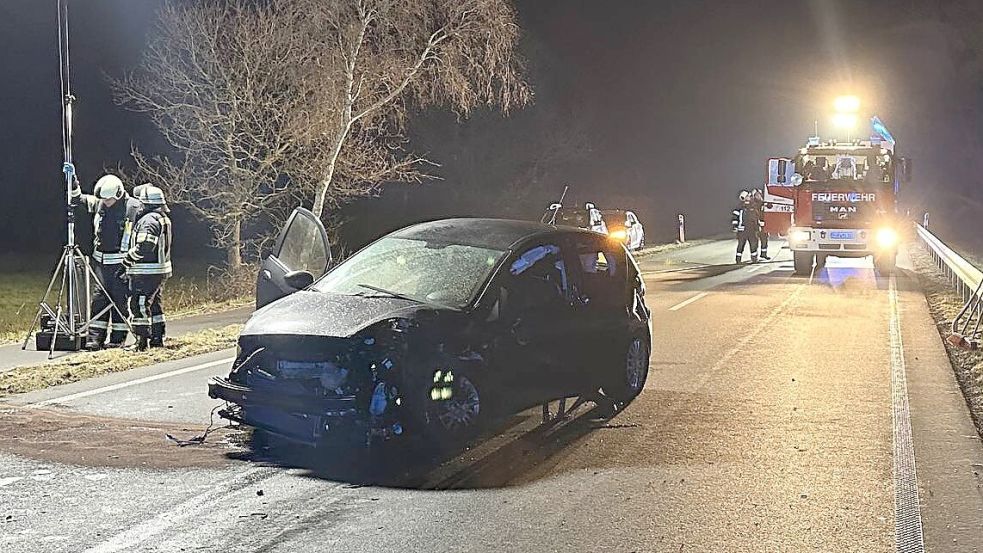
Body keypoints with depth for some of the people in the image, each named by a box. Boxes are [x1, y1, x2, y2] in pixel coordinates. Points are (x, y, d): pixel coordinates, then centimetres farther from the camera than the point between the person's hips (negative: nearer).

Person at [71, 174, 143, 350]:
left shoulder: (134, 207, -11)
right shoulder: (98, 203, 4)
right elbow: (77, 199, 16)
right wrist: (73, 184, -2)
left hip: (121, 263, -5)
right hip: (101, 261, 5)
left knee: (119, 301, 0)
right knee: (99, 298, 3)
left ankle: (117, 339, 8)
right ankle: (95, 338, 6)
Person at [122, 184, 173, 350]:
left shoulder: (149, 220, -16)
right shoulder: (164, 218, 15)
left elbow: (145, 246, -25)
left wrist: (128, 258, -14)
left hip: (146, 272, -10)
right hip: (161, 270, 10)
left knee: (138, 305, -7)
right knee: (154, 304, 17)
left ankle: (142, 342, -7)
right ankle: (157, 339, 22)